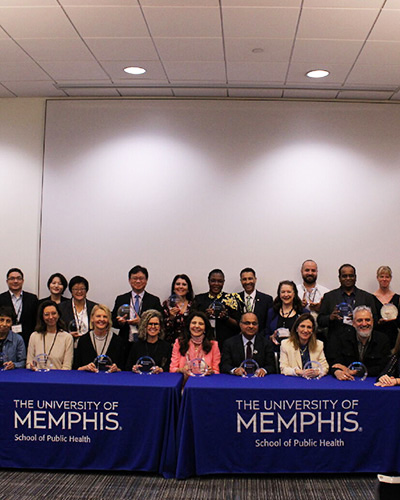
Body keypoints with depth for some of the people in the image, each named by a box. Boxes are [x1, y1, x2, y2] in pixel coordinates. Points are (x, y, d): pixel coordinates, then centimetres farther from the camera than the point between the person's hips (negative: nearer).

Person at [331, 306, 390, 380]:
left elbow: (382, 369, -7)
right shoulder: (342, 339, 2)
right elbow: (337, 364, -3)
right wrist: (338, 372, -30)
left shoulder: (382, 340, -1)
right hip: (348, 383, -1)